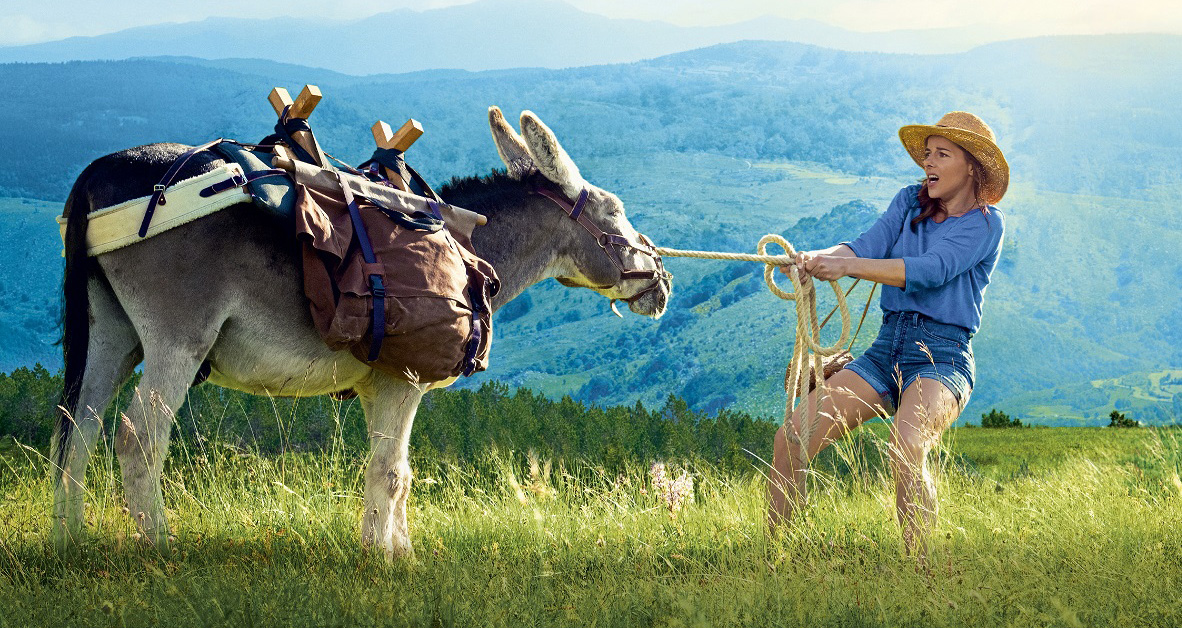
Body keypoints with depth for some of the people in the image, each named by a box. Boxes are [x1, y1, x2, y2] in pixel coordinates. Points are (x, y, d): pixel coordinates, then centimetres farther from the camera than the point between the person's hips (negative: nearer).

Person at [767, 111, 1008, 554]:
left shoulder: (985, 223, -3)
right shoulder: (910, 202, 15)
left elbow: (930, 269, -18)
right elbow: (868, 246, -1)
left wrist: (847, 266, -28)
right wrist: (816, 258, -23)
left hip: (942, 356, -6)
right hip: (886, 349, 6)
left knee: (906, 446, -36)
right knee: (792, 438, -10)